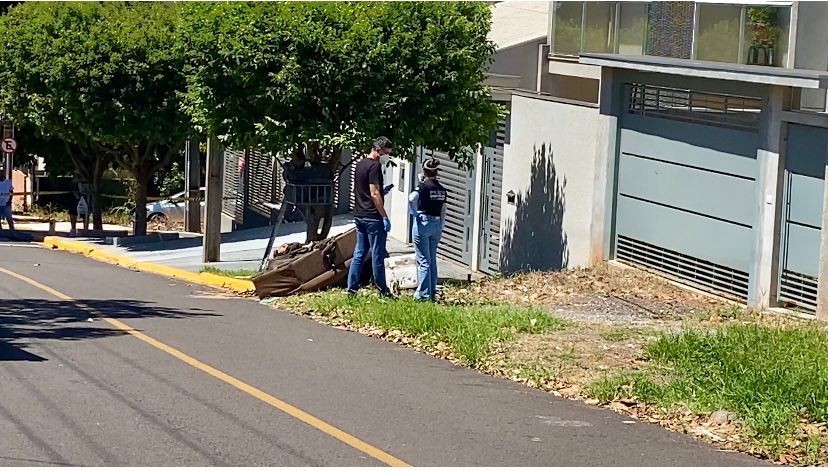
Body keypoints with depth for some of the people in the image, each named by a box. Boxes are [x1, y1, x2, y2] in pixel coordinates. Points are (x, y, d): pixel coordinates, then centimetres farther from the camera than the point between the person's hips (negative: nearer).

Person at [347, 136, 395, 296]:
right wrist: (385, 217, -17)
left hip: (359, 215, 9)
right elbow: (374, 194, -20)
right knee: (378, 255, -2)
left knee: (359, 253, 11)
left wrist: (382, 190, 17)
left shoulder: (360, 164, 13)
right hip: (373, 217, -9)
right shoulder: (375, 166, -15)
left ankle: (352, 287, 9)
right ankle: (383, 291, 4)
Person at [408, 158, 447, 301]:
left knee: (423, 261, -2)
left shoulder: (423, 186, -11)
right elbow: (443, 212, 11)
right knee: (432, 260, 14)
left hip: (422, 222, -6)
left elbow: (412, 198, -30)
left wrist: (414, 213, -14)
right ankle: (432, 293, 17)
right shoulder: (442, 190, 8)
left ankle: (423, 294, -2)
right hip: (436, 224, 6)